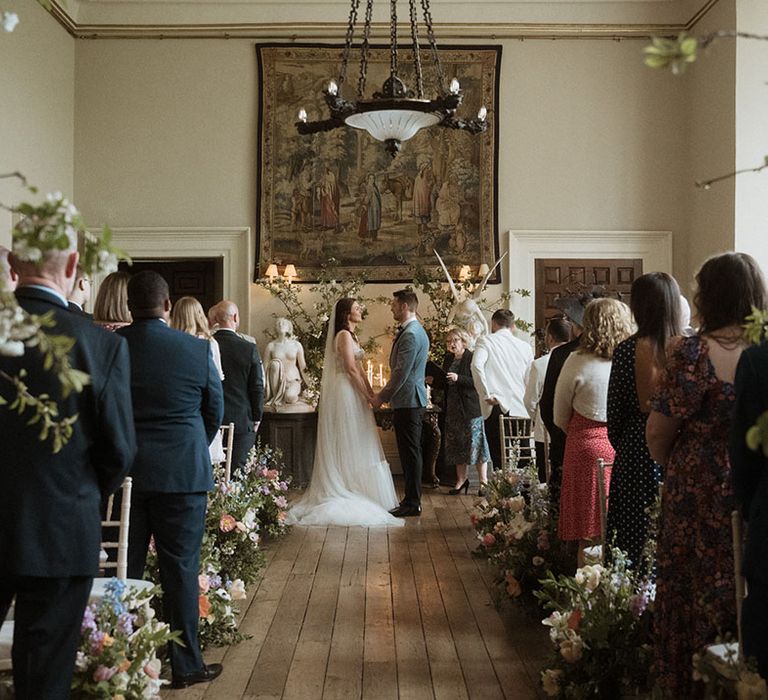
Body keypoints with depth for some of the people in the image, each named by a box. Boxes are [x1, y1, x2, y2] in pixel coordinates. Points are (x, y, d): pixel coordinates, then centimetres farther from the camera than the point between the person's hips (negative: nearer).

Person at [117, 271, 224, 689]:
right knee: (180, 569, 8)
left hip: (121, 472, 2)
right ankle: (185, 666, 18)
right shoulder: (197, 349, -8)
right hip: (183, 474, -1)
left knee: (124, 569, 13)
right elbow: (215, 410, 3)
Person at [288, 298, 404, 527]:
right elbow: (351, 369, -19)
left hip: (352, 393, 10)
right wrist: (368, 396, -15)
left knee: (350, 445, 11)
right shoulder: (344, 335, -13)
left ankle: (350, 493, 16)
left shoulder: (349, 335, 18)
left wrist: (370, 392, 8)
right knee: (349, 444, -5)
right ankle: (349, 493, 1)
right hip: (345, 393, -10)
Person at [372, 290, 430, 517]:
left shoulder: (411, 335, -17)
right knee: (410, 452, 15)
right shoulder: (415, 330, 17)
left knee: (411, 453, -4)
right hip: (411, 400, 11)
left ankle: (412, 503, 2)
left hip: (408, 400, -11)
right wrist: (385, 395, 18)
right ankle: (412, 498, 22)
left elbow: (401, 373, -20)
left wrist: (382, 397, -12)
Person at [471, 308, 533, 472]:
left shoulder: (486, 341, 3)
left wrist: (486, 395, -12)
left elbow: (477, 365, -16)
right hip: (520, 410, 3)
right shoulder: (525, 347, 15)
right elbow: (530, 381, 17)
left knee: (499, 460, 0)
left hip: (497, 408, -3)